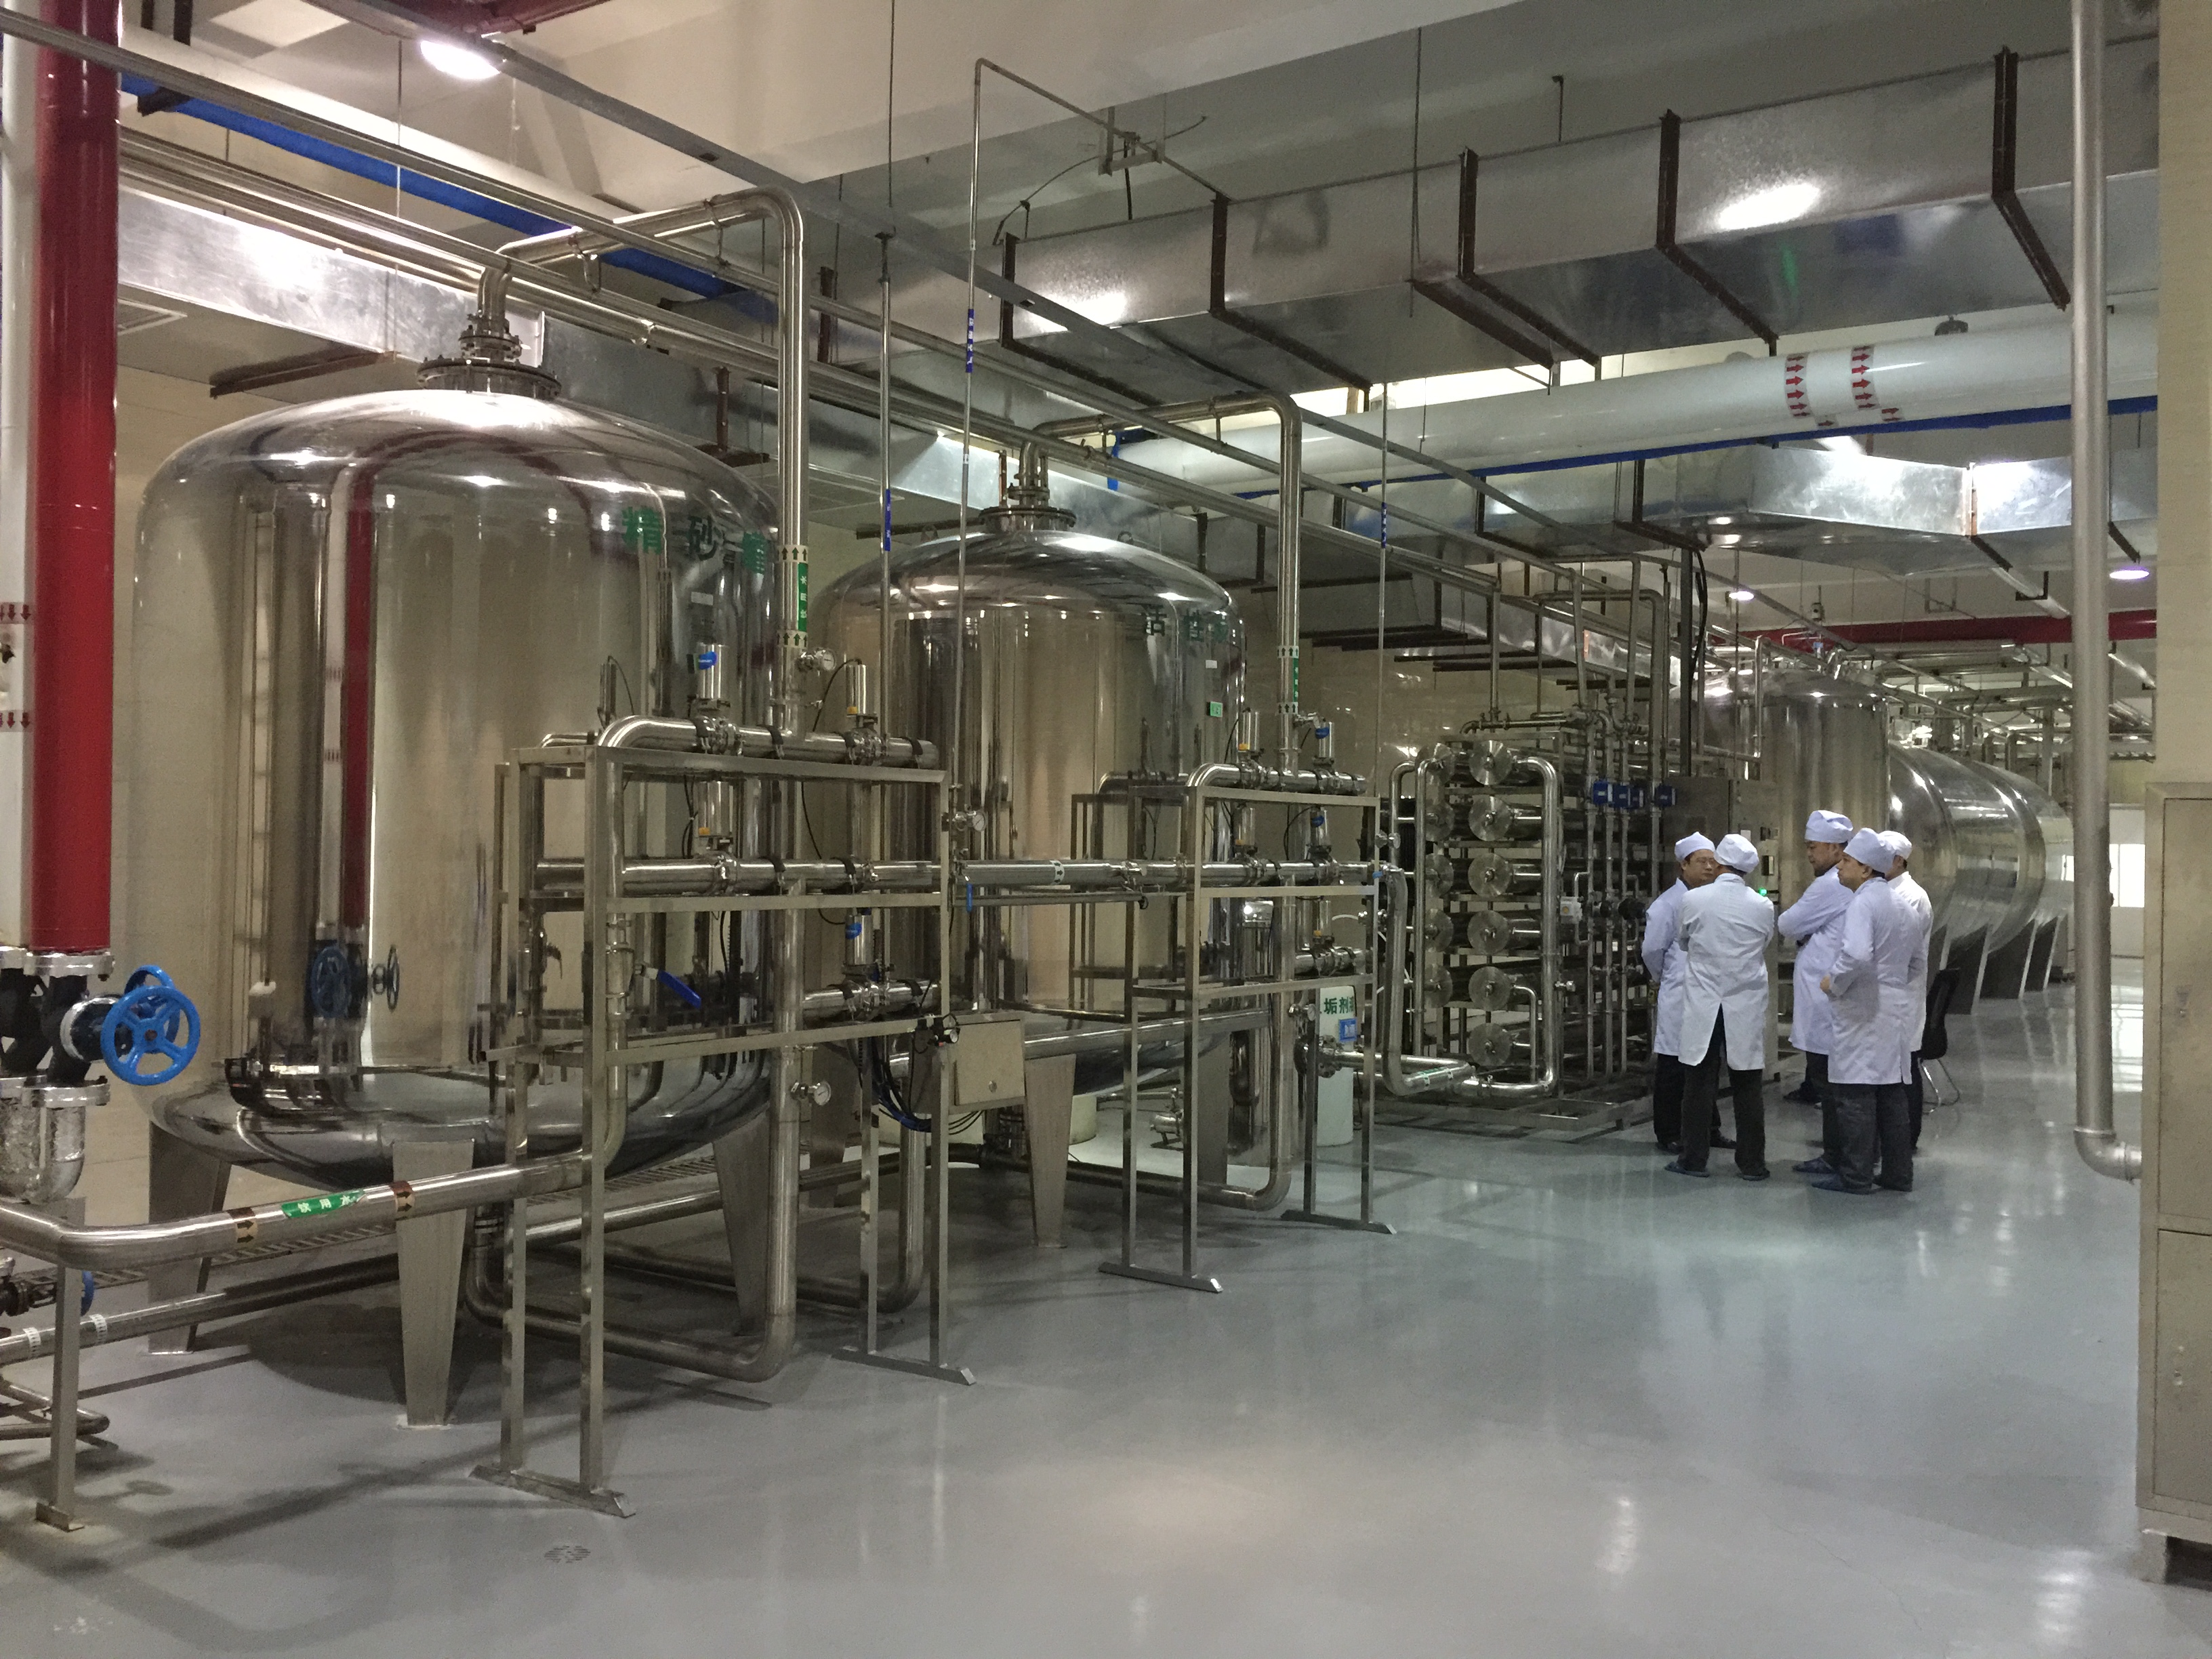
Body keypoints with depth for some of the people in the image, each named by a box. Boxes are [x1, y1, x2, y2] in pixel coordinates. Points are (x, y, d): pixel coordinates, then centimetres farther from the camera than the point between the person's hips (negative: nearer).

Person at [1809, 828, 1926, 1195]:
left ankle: (1855, 1175, 0)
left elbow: (1857, 955, -30)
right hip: (1896, 1010, 9)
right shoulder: (1902, 904, 16)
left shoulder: (1863, 904, -14)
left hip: (1864, 1014, -9)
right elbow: (1919, 962, 24)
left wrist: (1835, 983, -15)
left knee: (1855, 1095, -4)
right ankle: (1898, 1174, 19)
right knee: (1891, 1093, 14)